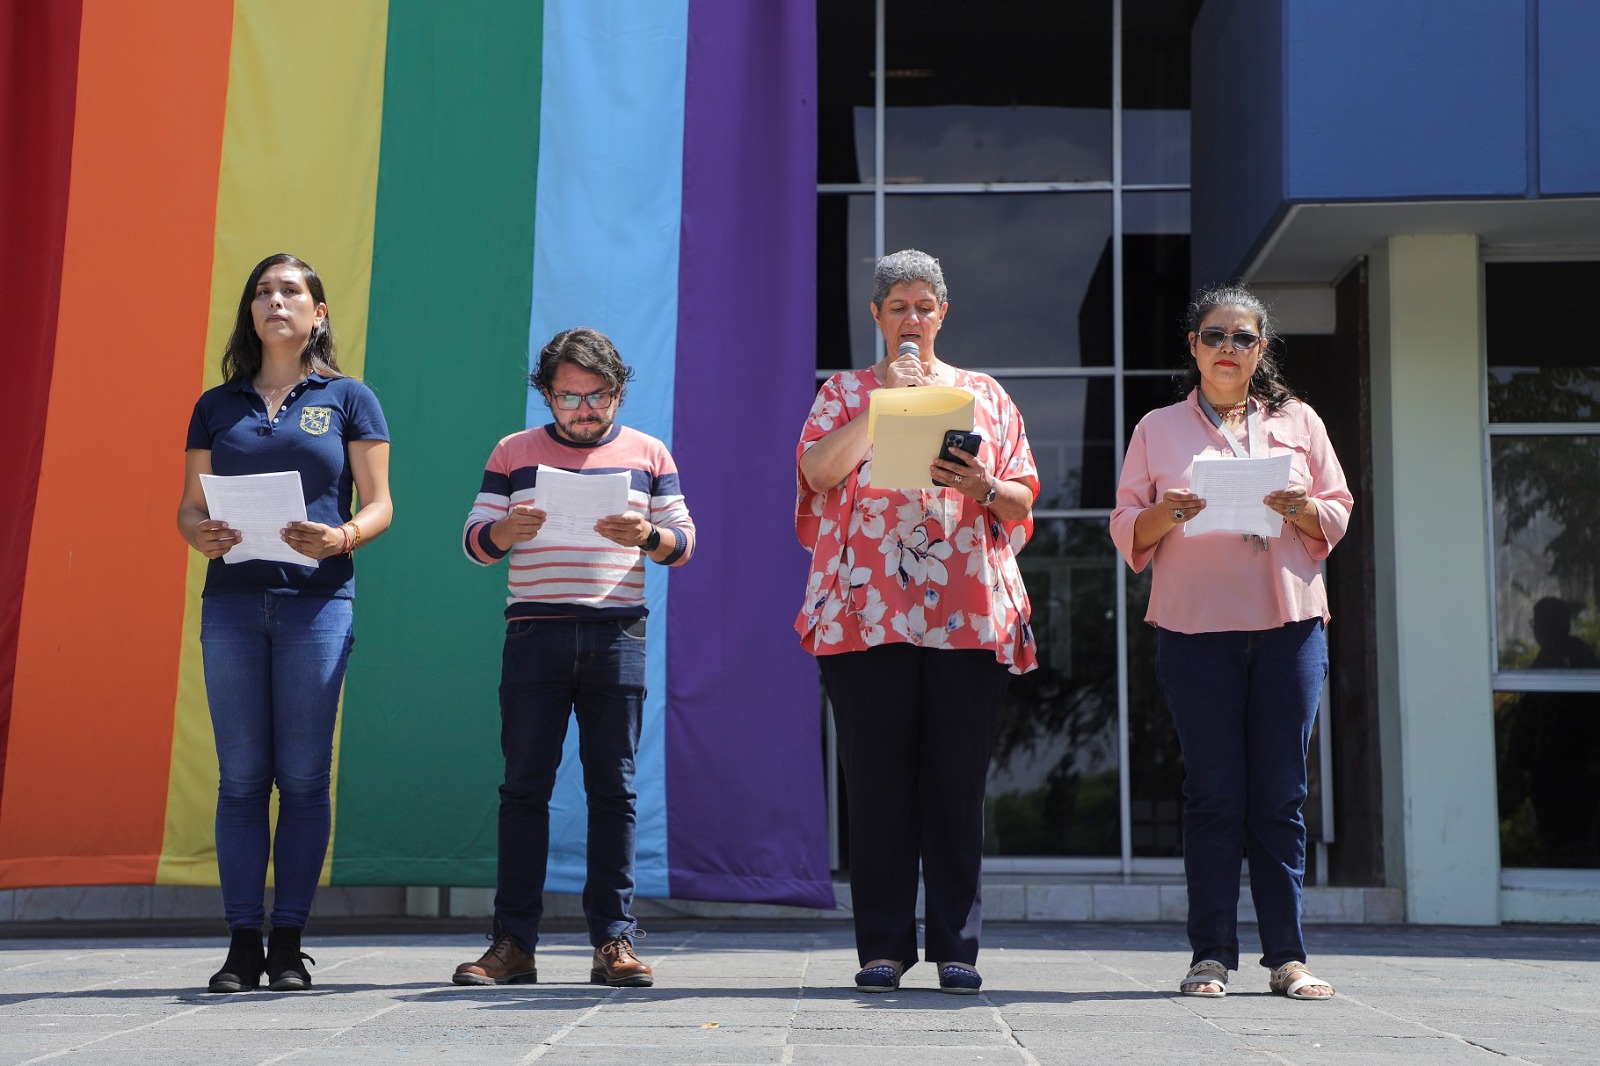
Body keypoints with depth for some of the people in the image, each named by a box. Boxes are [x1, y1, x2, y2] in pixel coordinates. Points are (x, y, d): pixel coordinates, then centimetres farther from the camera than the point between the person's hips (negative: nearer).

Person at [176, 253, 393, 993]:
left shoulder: (348, 399, 8)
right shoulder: (217, 405, 15)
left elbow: (379, 505, 4)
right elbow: (188, 506, 13)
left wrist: (342, 537, -17)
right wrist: (201, 534, -10)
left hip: (317, 599, -2)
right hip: (233, 599, 2)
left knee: (303, 774, -3)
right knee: (240, 775, 1)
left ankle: (288, 943, 4)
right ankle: (242, 943, 6)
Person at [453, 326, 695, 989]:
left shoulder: (648, 454, 12)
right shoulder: (513, 454, 11)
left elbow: (684, 541, 9)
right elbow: (475, 542, 9)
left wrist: (647, 535, -13)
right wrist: (506, 531, -14)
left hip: (617, 636, 0)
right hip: (534, 635, 0)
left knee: (613, 787, 0)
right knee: (524, 785, -1)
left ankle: (614, 940, 3)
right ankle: (513, 943, 2)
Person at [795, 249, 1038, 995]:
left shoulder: (984, 394, 18)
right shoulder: (847, 392, 15)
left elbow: (1024, 497, 13)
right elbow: (817, 470, -4)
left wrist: (984, 489, -8)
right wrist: (885, 401, -9)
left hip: (968, 614, 1)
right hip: (868, 612, -1)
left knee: (958, 781, 0)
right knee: (878, 781, -2)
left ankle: (957, 947, 6)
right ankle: (883, 947, 4)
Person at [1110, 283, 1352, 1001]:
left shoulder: (1299, 423, 15)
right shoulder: (1157, 430, 11)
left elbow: (1338, 514, 13)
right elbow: (1126, 527, 8)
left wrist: (1302, 509, -9)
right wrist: (1166, 515, -13)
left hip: (1289, 624, 1)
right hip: (1195, 626, -1)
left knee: (1281, 793, 0)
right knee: (1213, 792, -2)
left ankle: (1286, 955, 5)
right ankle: (1211, 954, 3)